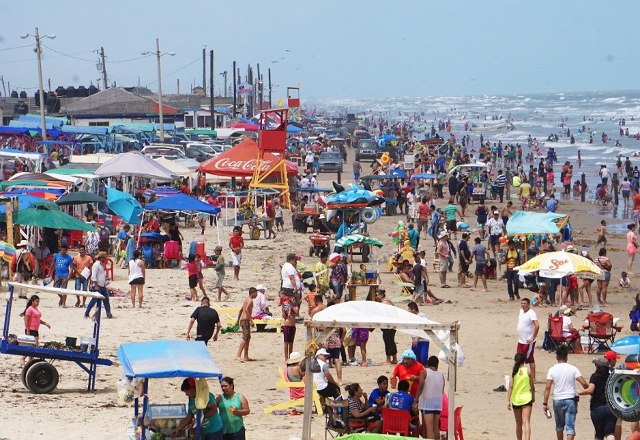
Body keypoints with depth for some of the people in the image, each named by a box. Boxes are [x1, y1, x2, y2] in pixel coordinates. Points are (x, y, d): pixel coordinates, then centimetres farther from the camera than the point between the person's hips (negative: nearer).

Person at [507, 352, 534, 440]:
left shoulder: (513, 372, -2)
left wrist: (508, 400, -8)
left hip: (516, 399, 1)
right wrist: (533, 397, 23)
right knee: (526, 422, -11)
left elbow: (511, 386, -9)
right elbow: (532, 386, 5)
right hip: (526, 399, -1)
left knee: (518, 424, 15)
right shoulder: (528, 371, -1)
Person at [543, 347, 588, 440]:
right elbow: (584, 383, -9)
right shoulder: (573, 369, -4)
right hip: (570, 400, -2)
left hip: (557, 401, 2)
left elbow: (548, 387, -6)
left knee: (559, 426, 20)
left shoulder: (552, 370, -1)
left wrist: (545, 403, -3)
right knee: (570, 427, -4)